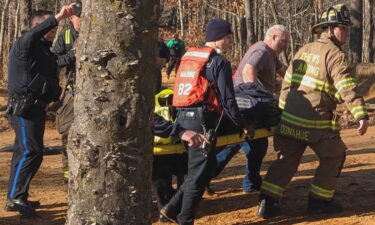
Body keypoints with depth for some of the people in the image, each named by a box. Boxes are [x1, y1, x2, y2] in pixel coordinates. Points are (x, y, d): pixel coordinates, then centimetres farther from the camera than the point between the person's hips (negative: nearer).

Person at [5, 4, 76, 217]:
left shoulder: (47, 51, 19)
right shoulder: (24, 45, -9)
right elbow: (33, 34, -33)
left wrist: (58, 95, 12)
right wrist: (58, 17, -39)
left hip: (37, 108, 9)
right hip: (24, 108, -9)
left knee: (24, 152, 12)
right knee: (31, 151, -16)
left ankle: (16, 197, 18)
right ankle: (16, 196, -13)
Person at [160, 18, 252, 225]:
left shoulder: (188, 57, 17)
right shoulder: (219, 62, -7)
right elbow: (227, 99, -9)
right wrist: (242, 125, 1)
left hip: (183, 117, 8)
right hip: (201, 121, -8)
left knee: (207, 165, 19)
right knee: (199, 172, 1)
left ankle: (172, 208, 16)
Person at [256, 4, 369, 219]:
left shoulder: (304, 50, 17)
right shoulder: (335, 55, -7)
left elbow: (287, 82, 21)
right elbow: (347, 88, -19)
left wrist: (282, 110, 29)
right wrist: (362, 115, -25)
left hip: (289, 118, 7)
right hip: (316, 122, -7)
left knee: (287, 160, 13)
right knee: (334, 156, 13)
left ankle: (267, 201, 4)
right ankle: (319, 200, 16)